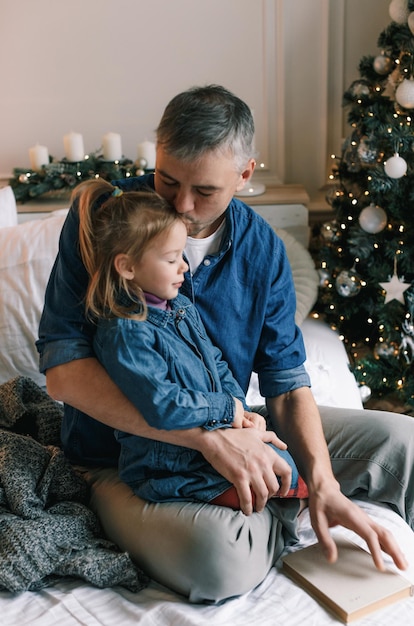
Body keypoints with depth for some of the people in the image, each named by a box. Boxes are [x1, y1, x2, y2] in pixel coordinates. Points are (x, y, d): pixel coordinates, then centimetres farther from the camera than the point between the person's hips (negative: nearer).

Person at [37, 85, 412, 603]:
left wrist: (323, 485, -19)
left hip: (228, 432, 4)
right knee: (222, 559, -33)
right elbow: (63, 370, -25)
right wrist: (207, 437, -31)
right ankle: (273, 517, 0)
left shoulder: (261, 248, -5)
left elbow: (286, 381, -2)